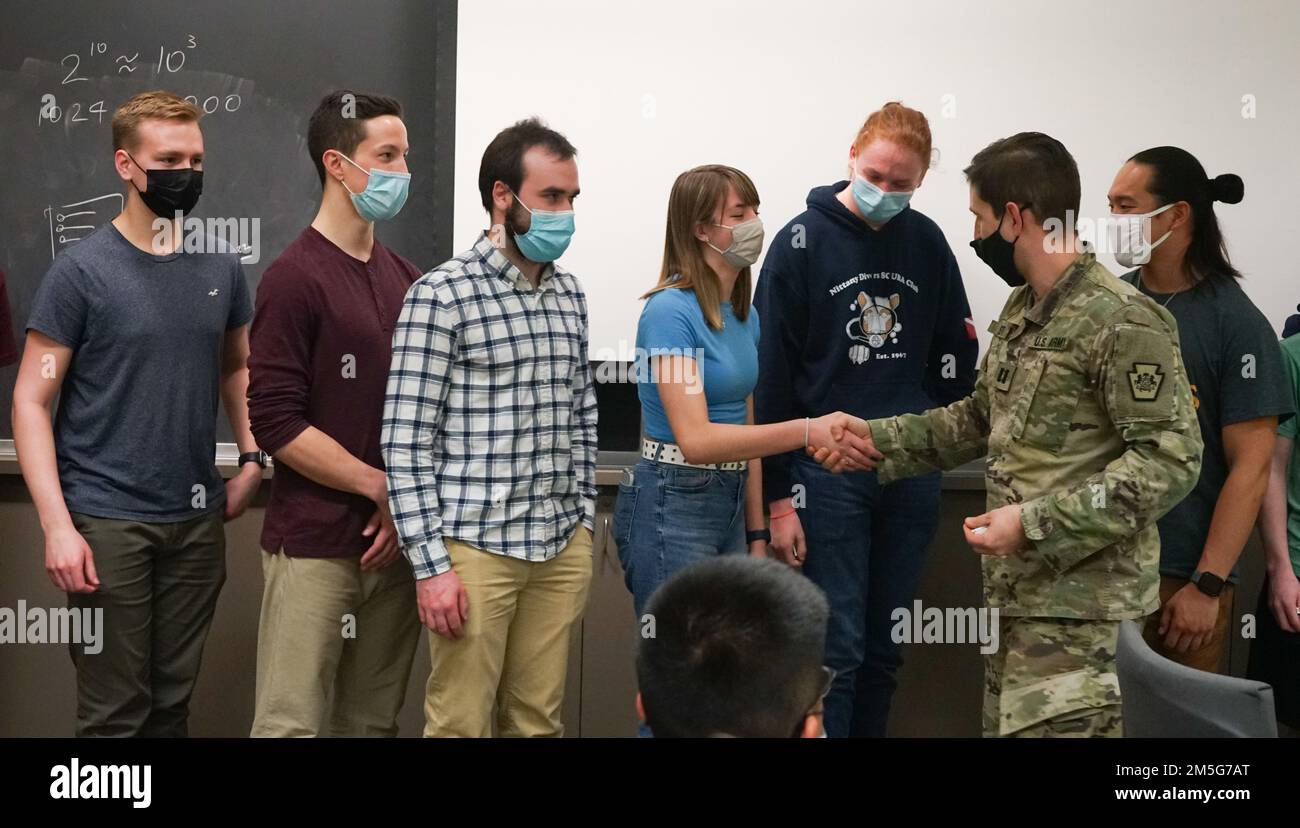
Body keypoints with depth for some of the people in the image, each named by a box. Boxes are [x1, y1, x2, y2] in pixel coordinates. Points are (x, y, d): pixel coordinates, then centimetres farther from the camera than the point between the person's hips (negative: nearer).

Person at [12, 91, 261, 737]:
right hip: (108, 524, -4)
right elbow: (31, 401, -6)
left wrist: (251, 459, 6)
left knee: (172, 703, 10)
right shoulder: (82, 271, -7)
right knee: (115, 712, 0)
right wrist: (57, 526, -15)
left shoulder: (221, 266, 7)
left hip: (197, 519, 4)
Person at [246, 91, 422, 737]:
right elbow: (276, 423, -13)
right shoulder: (295, 278, -8)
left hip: (394, 542, 6)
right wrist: (383, 486, -11)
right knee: (293, 724, -4)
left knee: (372, 721, 10)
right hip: (315, 545, -6)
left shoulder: (406, 279, 12)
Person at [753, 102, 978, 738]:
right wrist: (777, 496, -9)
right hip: (828, 471, -4)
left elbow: (956, 353, 16)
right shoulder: (802, 243, -5)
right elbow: (771, 378, -7)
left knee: (885, 648, 10)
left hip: (912, 473, 4)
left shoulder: (927, 242, 7)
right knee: (837, 649, -4)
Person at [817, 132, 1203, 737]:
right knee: (1005, 724, 14)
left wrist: (1034, 522, -23)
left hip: (1079, 600, -9)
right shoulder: (1021, 310, 13)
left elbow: (1170, 460, -20)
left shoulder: (1123, 322, -16)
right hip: (1016, 587, 9)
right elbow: (980, 419, 23)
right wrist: (873, 439, 14)